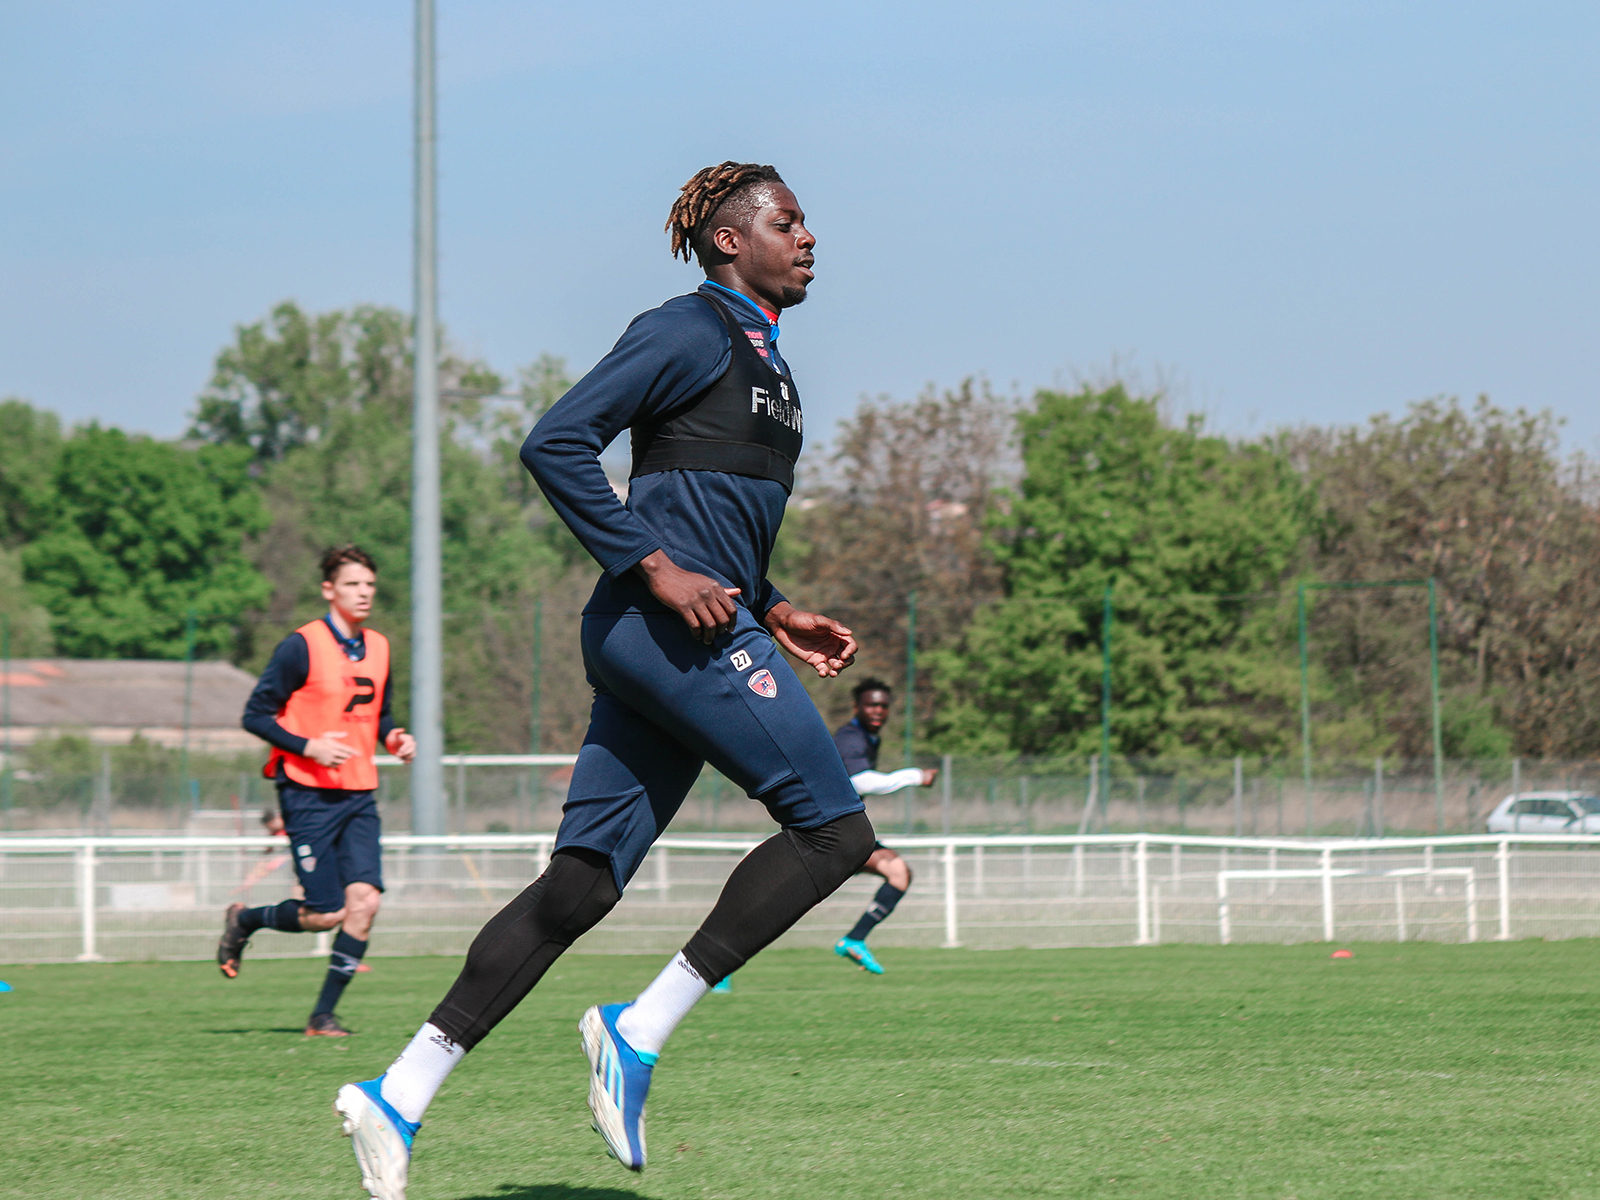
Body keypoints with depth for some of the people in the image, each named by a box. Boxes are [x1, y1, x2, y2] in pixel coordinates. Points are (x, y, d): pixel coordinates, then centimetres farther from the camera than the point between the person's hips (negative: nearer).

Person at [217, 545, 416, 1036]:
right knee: (328, 913, -9)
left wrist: (393, 738, 4)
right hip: (309, 794, -6)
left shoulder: (378, 648, 11)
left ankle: (324, 1015, 0)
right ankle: (244, 921, 21)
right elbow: (256, 714, -8)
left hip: (359, 795, 6)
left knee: (365, 899, -11)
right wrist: (308, 747, -20)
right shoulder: (302, 647, -9)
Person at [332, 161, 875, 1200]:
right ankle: (640, 1033, -12)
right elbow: (556, 444, -14)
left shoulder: (758, 354, 24)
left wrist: (776, 615, 20)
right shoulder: (692, 332, -5)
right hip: (669, 624, -9)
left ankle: (401, 1094, 1)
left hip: (696, 630, 9)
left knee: (582, 885, 4)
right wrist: (658, 569, -18)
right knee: (835, 828, -11)